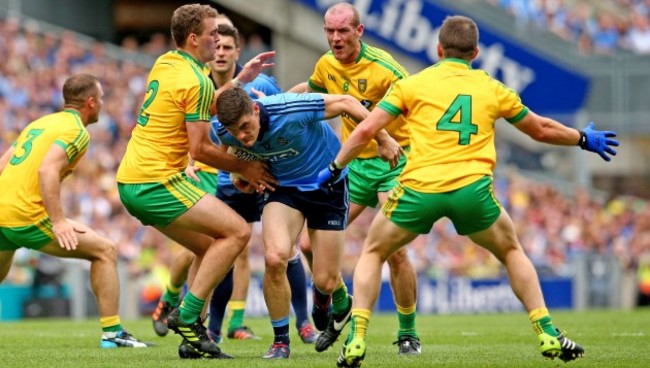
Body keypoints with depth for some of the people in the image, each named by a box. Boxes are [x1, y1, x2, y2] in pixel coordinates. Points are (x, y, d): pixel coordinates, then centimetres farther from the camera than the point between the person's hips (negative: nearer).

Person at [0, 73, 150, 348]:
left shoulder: (40, 123, 21)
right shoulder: (76, 131, -5)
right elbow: (47, 171, -21)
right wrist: (58, 222, -22)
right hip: (27, 217, -8)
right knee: (105, 251, 2)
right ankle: (112, 332, -1)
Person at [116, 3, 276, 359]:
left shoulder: (165, 63, 13)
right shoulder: (195, 80, -14)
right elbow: (199, 148, -15)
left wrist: (241, 79, 23)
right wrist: (244, 167, -2)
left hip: (132, 181, 10)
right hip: (156, 182, -10)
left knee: (211, 247, 16)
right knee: (237, 231, -11)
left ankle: (191, 335, 7)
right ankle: (187, 315, -14)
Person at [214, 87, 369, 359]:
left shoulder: (290, 110, -34)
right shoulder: (225, 133, -18)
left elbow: (346, 103, -21)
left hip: (328, 185, -3)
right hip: (285, 186, 3)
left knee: (325, 281, -2)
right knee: (274, 259, -23)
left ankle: (342, 306, 38)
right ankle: (281, 341, -3)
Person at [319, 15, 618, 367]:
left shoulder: (413, 84, 11)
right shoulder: (493, 88, 17)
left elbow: (365, 130, 6)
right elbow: (541, 129, 29)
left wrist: (335, 168, 20)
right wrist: (585, 139, 46)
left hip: (419, 189, -1)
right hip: (472, 190, 1)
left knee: (373, 253, 21)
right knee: (512, 252, 27)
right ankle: (548, 335, 17)